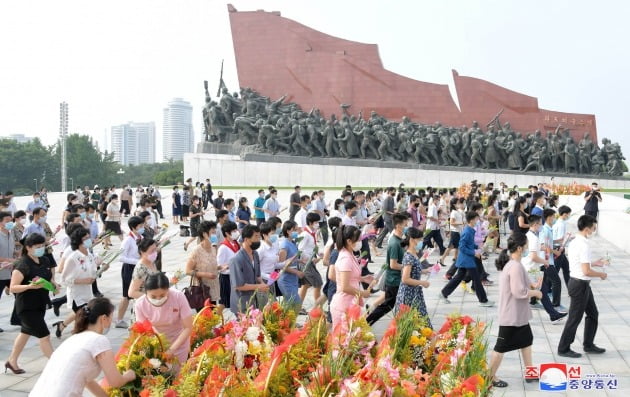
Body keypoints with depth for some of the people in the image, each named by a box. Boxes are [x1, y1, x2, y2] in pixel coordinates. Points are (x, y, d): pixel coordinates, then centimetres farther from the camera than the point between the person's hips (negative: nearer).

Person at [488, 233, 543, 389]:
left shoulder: (510, 263, 7)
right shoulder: (516, 266, -25)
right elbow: (519, 292, -27)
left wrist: (531, 290, 10)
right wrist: (535, 292, -12)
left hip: (518, 314, 10)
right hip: (511, 315, -10)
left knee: (526, 340, 21)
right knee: (502, 346, 1)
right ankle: (491, 377, 13)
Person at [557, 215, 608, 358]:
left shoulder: (575, 242, 7)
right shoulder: (584, 245, -23)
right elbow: (586, 271, -25)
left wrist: (594, 263, 17)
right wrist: (601, 274, -10)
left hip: (579, 283, 10)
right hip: (580, 284, -10)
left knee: (593, 313, 20)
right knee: (575, 318, 1)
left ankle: (588, 345, 31)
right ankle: (563, 349, 12)